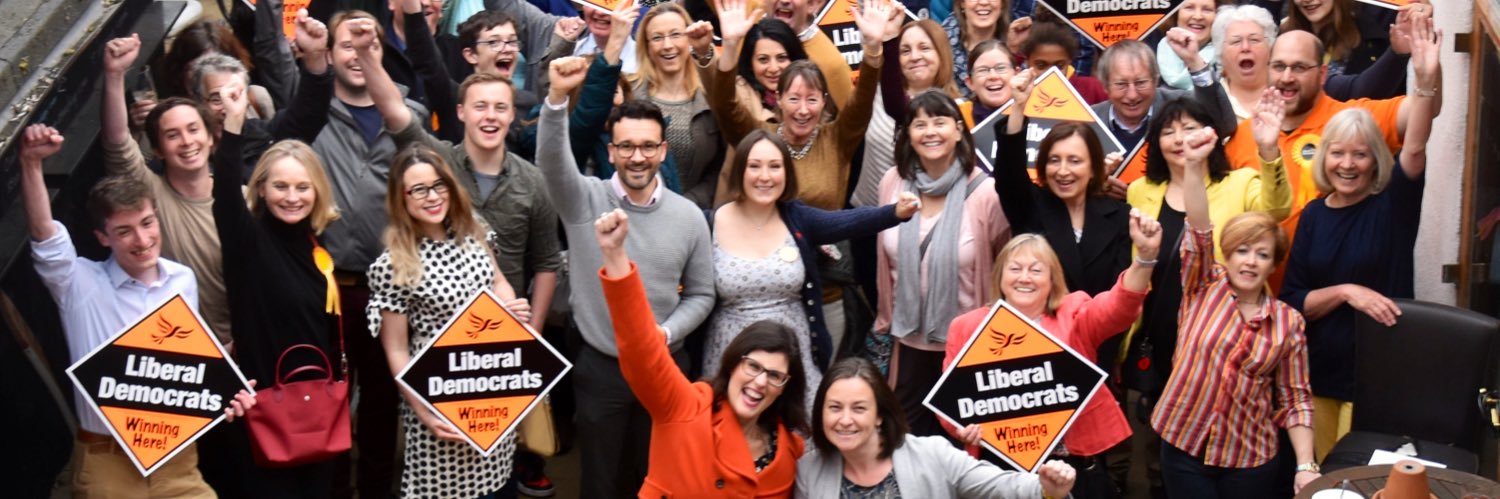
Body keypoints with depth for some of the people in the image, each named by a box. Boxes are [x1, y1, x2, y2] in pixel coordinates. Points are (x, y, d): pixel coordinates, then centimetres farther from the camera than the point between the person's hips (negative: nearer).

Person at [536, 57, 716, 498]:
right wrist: (557, 97, -45)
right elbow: (551, 159, -28)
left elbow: (701, 294, 4)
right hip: (599, 368, -1)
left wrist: (667, 334, -14)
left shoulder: (689, 216, -3)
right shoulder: (584, 200, -8)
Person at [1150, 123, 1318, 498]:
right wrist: (1195, 165, -30)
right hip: (1184, 447, 0)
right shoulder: (1204, 287, 0)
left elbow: (1295, 399, 2)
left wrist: (1306, 466, -8)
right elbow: (1198, 229, -15)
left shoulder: (1288, 321, 1)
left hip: (1251, 459, 1)